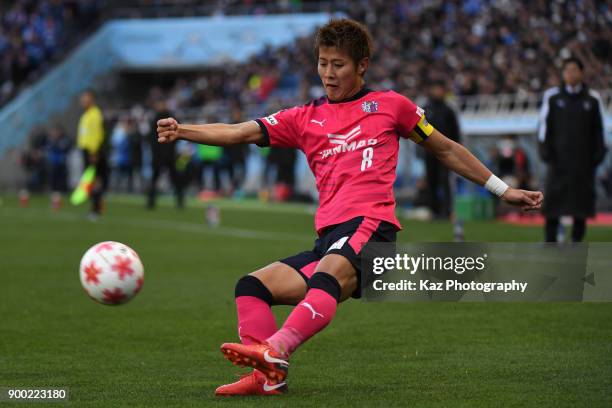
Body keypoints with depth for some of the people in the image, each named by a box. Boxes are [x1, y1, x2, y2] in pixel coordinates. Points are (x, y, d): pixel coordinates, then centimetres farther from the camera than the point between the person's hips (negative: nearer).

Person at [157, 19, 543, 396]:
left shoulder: (390, 105, 15)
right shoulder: (305, 118, 21)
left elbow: (446, 150, 25)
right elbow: (241, 133, 9)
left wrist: (503, 189, 26)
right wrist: (182, 131, -7)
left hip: (370, 226, -6)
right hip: (328, 239, 6)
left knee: (329, 273, -36)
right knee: (252, 286, -7)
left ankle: (274, 351, -55)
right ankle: (269, 376, -22)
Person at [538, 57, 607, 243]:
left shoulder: (592, 99, 7)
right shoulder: (552, 96, 4)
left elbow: (598, 129, 10)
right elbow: (544, 125, 5)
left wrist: (598, 154, 3)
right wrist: (546, 151, -3)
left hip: (584, 160, 1)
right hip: (559, 159, -1)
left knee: (582, 198, 1)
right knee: (553, 199, -5)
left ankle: (577, 241, 10)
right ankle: (550, 242, -1)